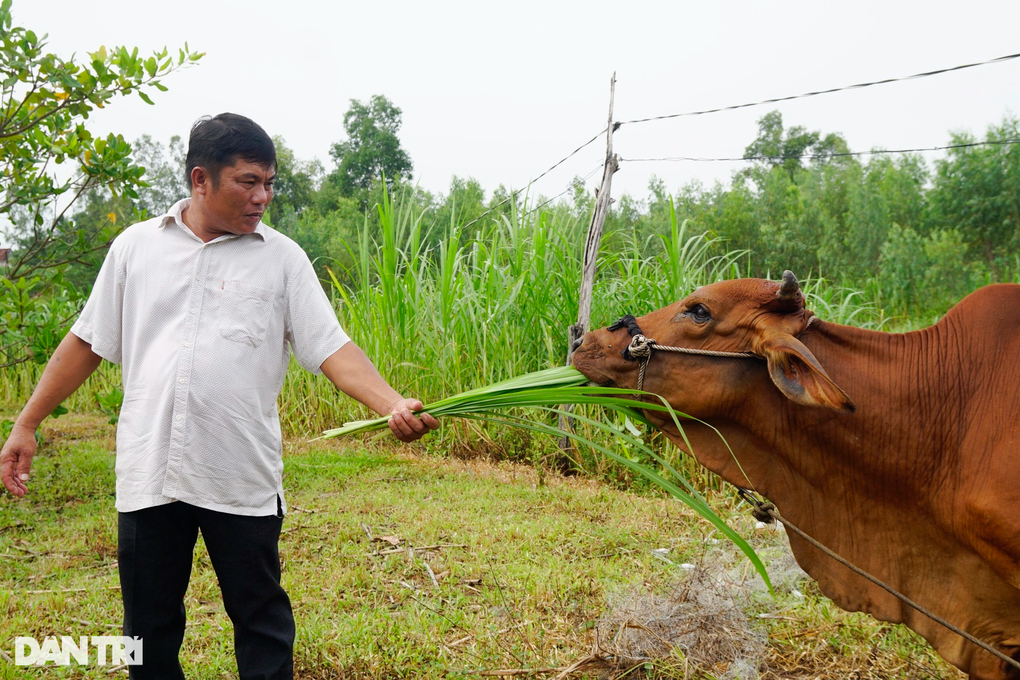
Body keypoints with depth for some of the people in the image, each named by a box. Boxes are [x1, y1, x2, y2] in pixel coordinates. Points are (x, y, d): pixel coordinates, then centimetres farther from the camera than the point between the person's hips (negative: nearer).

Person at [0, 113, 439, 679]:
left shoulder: (282, 258, 2)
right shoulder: (136, 245, 7)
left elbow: (332, 349, -6)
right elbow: (87, 342, 13)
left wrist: (392, 405, -22)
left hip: (243, 479, -1)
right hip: (147, 473, 2)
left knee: (262, 621, 7)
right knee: (149, 627, 14)